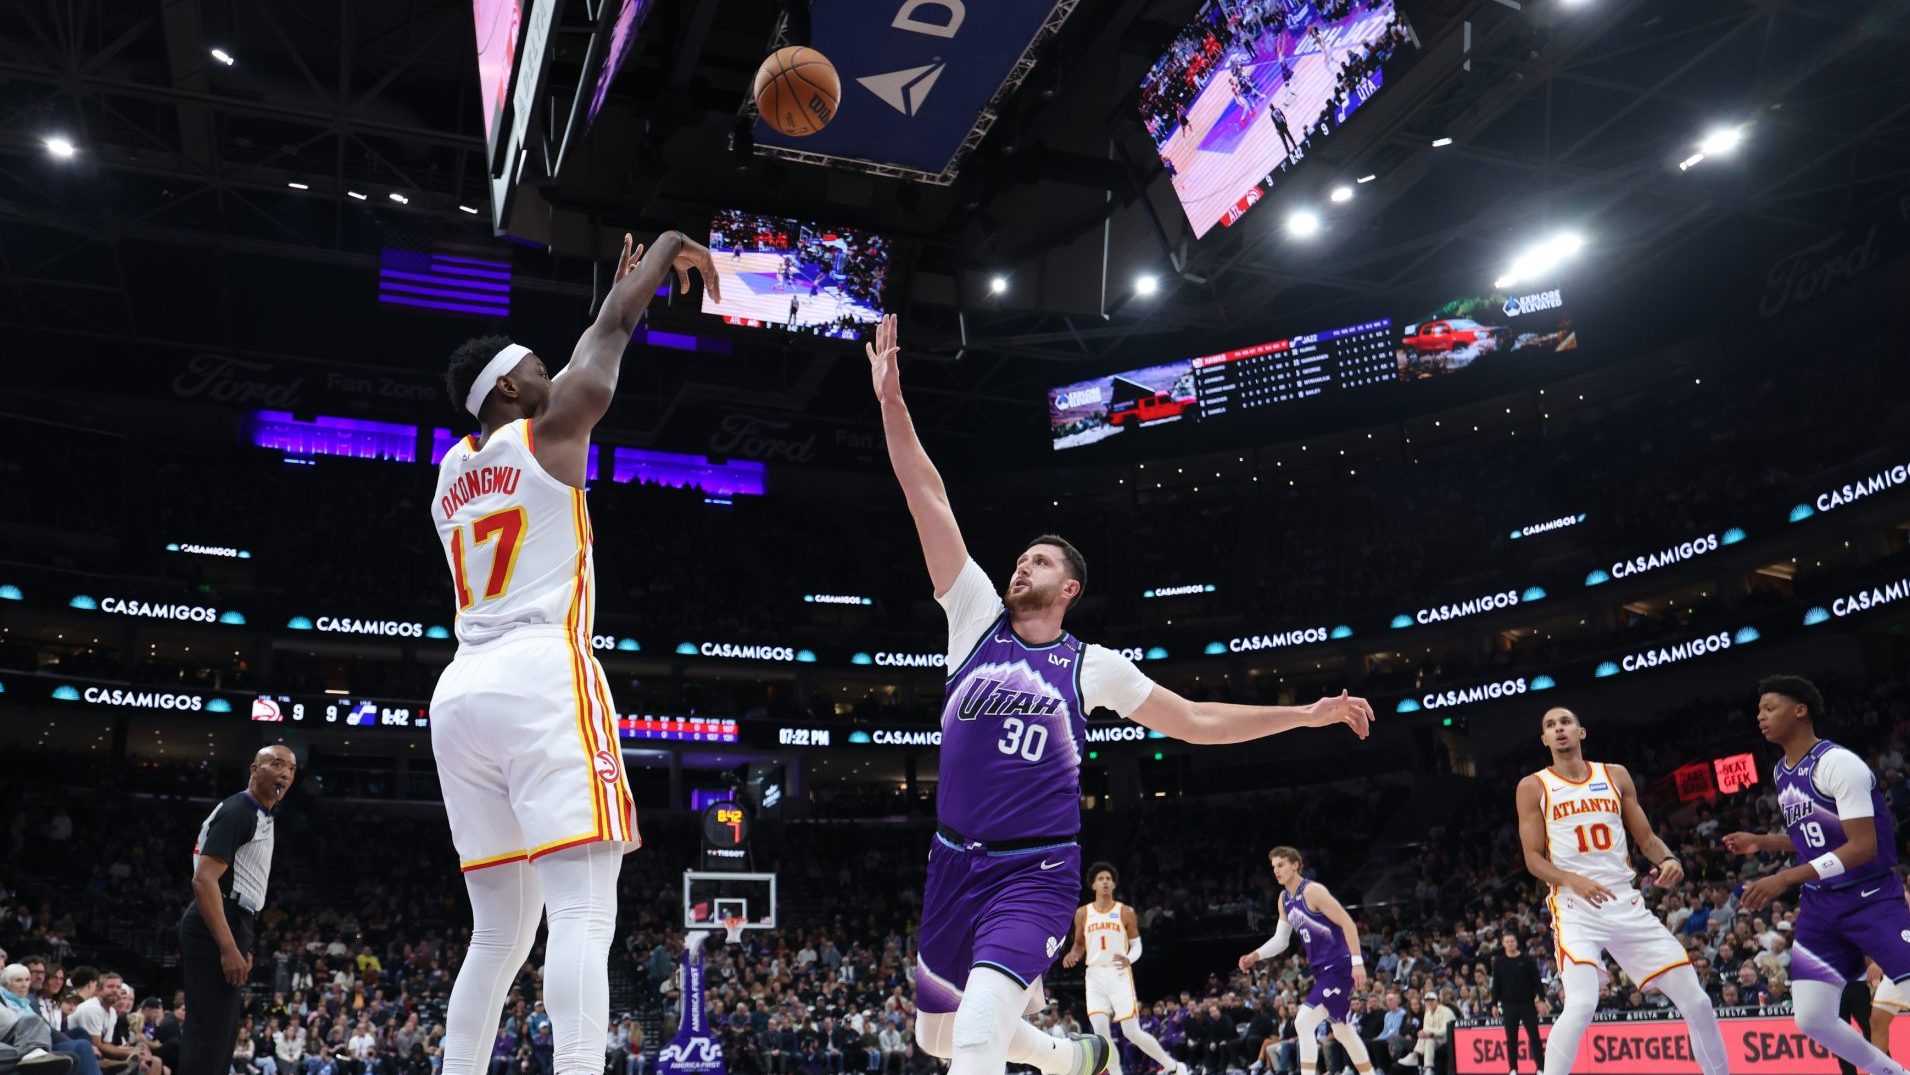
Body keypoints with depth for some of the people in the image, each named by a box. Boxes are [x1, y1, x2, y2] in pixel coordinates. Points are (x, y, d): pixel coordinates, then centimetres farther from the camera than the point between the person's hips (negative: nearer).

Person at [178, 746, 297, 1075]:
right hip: (214, 934, -11)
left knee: (221, 1033, 14)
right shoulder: (237, 811, -13)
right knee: (211, 1033, -11)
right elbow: (204, 880, -22)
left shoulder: (264, 818, 19)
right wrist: (229, 948, -27)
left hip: (229, 929, 11)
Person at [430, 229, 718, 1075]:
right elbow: (615, 331, 13)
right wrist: (670, 248, 31)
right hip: (541, 681, -8)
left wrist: (615, 290, 43)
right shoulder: (546, 430, 4)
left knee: (500, 929, 12)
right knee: (584, 912, -14)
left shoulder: (454, 467, 23)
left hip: (460, 693, 8)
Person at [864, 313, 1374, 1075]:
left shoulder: (1093, 666, 3)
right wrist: (891, 399, -4)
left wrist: (1306, 713, 4)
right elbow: (928, 498, -1)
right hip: (953, 862, 4)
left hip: (1037, 872, -3)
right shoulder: (976, 617, 4)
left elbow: (1196, 721, 10)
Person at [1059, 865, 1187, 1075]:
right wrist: (1073, 954, -5)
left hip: (1119, 975, -3)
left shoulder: (1126, 913, 1)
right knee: (1101, 1033, -10)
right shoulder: (1082, 913, 6)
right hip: (1095, 976, 3)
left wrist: (1129, 959, -17)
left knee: (1132, 1033, -5)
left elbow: (1137, 946, 5)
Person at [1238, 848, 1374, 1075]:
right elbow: (1281, 939, 16)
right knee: (1343, 1031, 18)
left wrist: (1357, 962, -23)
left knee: (1303, 1023, -16)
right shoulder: (1284, 899, 10)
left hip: (1340, 967, -9)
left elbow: (1348, 923, -18)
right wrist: (1256, 955, 2)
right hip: (1322, 970, 9)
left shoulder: (1313, 891, -16)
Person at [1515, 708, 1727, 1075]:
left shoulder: (1615, 776, 11)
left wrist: (1667, 859, -9)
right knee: (1581, 1004, -24)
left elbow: (1646, 838, 14)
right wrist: (1574, 881, -21)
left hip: (1628, 905, 4)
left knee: (1696, 1000, 4)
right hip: (1575, 909, -4)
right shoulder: (1533, 787, 2)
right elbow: (1533, 859, -2)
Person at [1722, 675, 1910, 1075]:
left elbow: (1863, 846, -24)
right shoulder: (1781, 773, 9)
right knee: (1811, 1018, 2)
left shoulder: (1837, 763, -17)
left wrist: (1786, 879, -29)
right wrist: (1760, 841, 9)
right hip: (1821, 906, 8)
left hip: (1873, 898, -7)